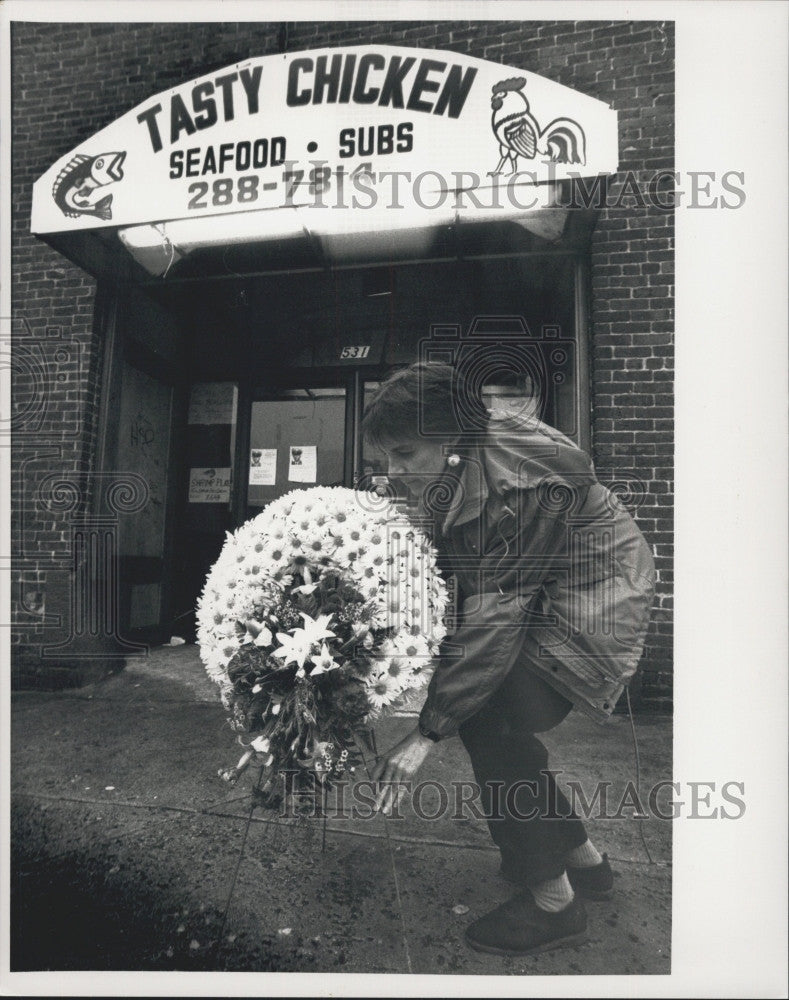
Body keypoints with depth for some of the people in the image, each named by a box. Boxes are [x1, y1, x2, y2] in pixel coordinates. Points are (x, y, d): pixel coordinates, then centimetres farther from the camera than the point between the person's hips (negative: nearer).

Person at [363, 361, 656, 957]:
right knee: (479, 710, 5)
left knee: (493, 724, -15)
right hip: (528, 596, 8)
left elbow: (495, 611, -32)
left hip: (590, 597, -8)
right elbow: (431, 573, 0)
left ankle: (553, 902, 8)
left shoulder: (527, 482, -32)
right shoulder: (439, 476, -7)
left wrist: (426, 735, -28)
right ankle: (584, 861, 26)